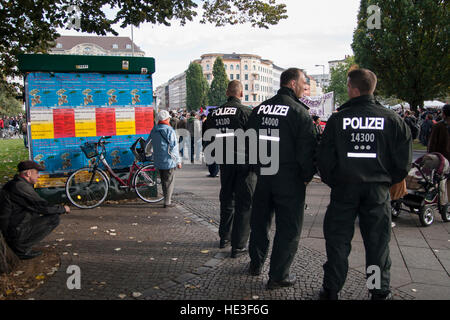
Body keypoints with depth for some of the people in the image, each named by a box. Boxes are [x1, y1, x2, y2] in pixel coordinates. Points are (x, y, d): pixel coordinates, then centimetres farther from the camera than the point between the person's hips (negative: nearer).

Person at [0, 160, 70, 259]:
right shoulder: (21, 187, -20)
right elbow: (44, 207, -21)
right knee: (54, 218, -11)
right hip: (15, 232, -10)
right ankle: (22, 248, -7)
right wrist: (63, 209, -5)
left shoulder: (12, 184, 12)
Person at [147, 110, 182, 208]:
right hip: (169, 161, -6)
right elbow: (174, 147, -14)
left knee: (163, 181, 18)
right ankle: (167, 202, 3)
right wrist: (178, 161, -7)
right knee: (169, 181, 2)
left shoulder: (153, 130, 7)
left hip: (158, 161, 7)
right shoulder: (170, 131, -14)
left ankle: (167, 199, 28)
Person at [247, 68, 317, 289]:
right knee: (288, 227, 6)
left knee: (260, 221, 19)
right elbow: (307, 150, -15)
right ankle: (278, 276, 12)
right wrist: (307, 176, -1)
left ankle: (256, 264, 35)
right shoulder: (299, 112, -12)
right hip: (289, 179, -6)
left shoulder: (259, 109, 6)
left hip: (263, 176, 6)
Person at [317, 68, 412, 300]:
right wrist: (388, 181, 14)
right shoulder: (392, 119, -3)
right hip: (378, 190, 1)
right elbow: (403, 159, 0)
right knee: (378, 241, 13)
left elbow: (324, 158, -5)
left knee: (338, 239, 10)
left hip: (344, 189, -1)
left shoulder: (337, 119, -7)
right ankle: (380, 291, 24)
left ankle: (331, 289, 18)